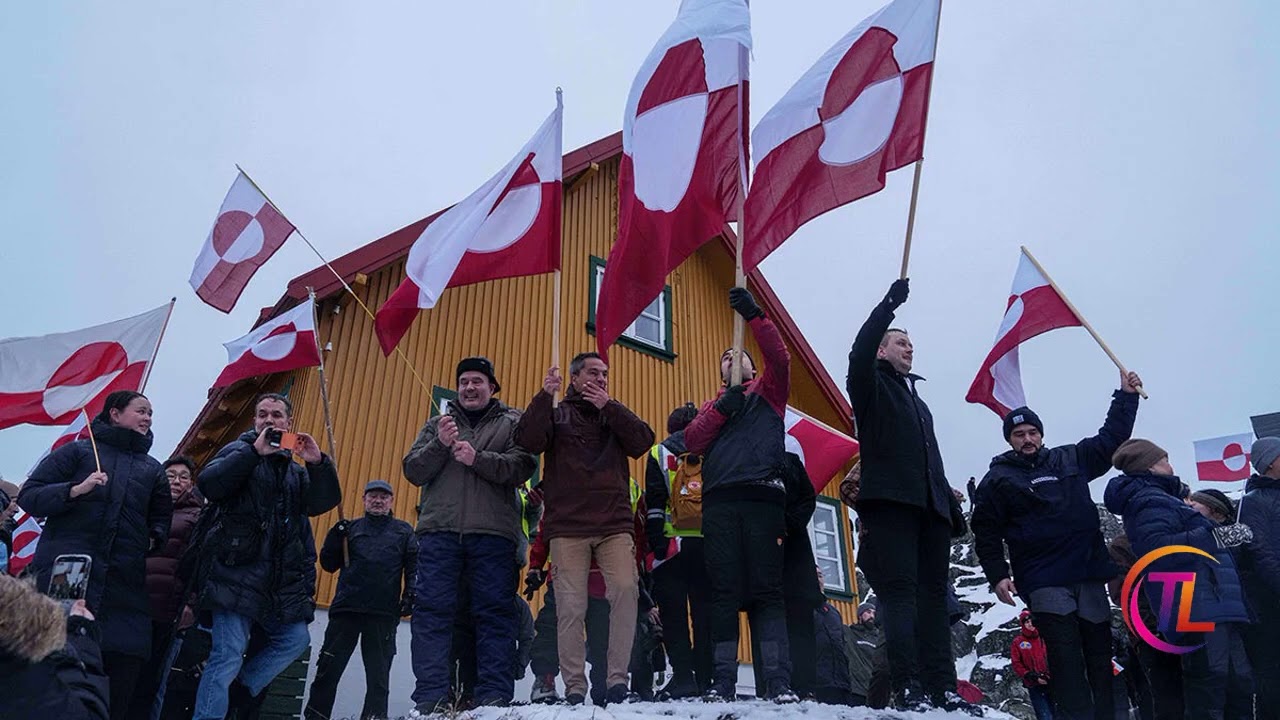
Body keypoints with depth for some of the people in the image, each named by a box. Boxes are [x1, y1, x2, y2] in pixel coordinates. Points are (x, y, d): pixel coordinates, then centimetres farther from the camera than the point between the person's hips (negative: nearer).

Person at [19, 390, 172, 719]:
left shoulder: (152, 468, 21)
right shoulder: (77, 451, 9)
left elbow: (162, 516, 27)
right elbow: (29, 496, 2)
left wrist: (154, 537, 6)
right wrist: (75, 490, -13)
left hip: (124, 582, 4)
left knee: (126, 664, -5)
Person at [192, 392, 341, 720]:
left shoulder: (296, 469, 20)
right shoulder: (239, 451, 5)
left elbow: (323, 502, 3)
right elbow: (208, 484, -15)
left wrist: (318, 463, -13)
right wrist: (254, 451, -18)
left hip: (280, 580, 6)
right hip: (236, 571, -6)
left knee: (295, 639, 6)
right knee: (229, 654, -11)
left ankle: (241, 689, 20)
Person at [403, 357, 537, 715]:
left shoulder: (511, 423, 13)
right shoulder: (438, 424, 21)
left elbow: (522, 467, -3)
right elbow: (413, 470, 10)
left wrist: (477, 458, -15)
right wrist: (440, 445, -7)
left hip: (492, 532, -2)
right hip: (439, 529, 2)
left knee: (495, 613, -2)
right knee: (432, 610, -4)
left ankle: (495, 696, 0)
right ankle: (430, 696, -2)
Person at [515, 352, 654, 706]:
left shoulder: (616, 414, 21)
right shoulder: (556, 411, 14)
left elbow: (643, 442, 1)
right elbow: (529, 441, -5)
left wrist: (609, 406, -5)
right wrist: (545, 395, -13)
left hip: (614, 524, 2)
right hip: (568, 526, -1)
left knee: (626, 590, -16)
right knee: (570, 606, -5)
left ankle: (617, 680, -10)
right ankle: (574, 687, 1)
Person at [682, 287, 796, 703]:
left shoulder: (768, 393, 22)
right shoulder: (713, 406, 28)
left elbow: (779, 358, 2)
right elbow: (692, 441, 9)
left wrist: (754, 316, -7)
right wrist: (723, 407, -3)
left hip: (761, 497, -2)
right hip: (719, 502, 2)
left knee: (766, 589, -6)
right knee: (724, 592, -2)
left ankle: (779, 682, -9)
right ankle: (723, 681, -1)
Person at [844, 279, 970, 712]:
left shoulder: (918, 401, 30)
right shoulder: (872, 386, 10)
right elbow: (858, 354, -15)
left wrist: (953, 510, 21)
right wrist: (890, 304, -15)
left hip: (930, 507, 7)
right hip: (890, 500, -7)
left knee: (933, 595, 1)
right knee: (901, 592, -13)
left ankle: (942, 688, 0)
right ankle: (908, 688, -17)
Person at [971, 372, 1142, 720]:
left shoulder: (1071, 459, 13)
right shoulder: (998, 479, 3)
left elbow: (1111, 439, 22)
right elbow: (986, 533, 1)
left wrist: (1126, 396, 17)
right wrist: (998, 575, -7)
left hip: (1090, 574, 4)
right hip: (1044, 581, -4)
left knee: (1100, 653, 7)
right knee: (1066, 658, -8)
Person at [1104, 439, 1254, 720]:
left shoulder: (1160, 498, 27)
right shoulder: (1151, 501, -8)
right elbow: (1157, 549, -25)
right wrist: (1217, 537, -24)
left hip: (1215, 608, 11)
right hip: (1199, 609, -11)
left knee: (1238, 686, 12)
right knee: (1210, 687, -18)